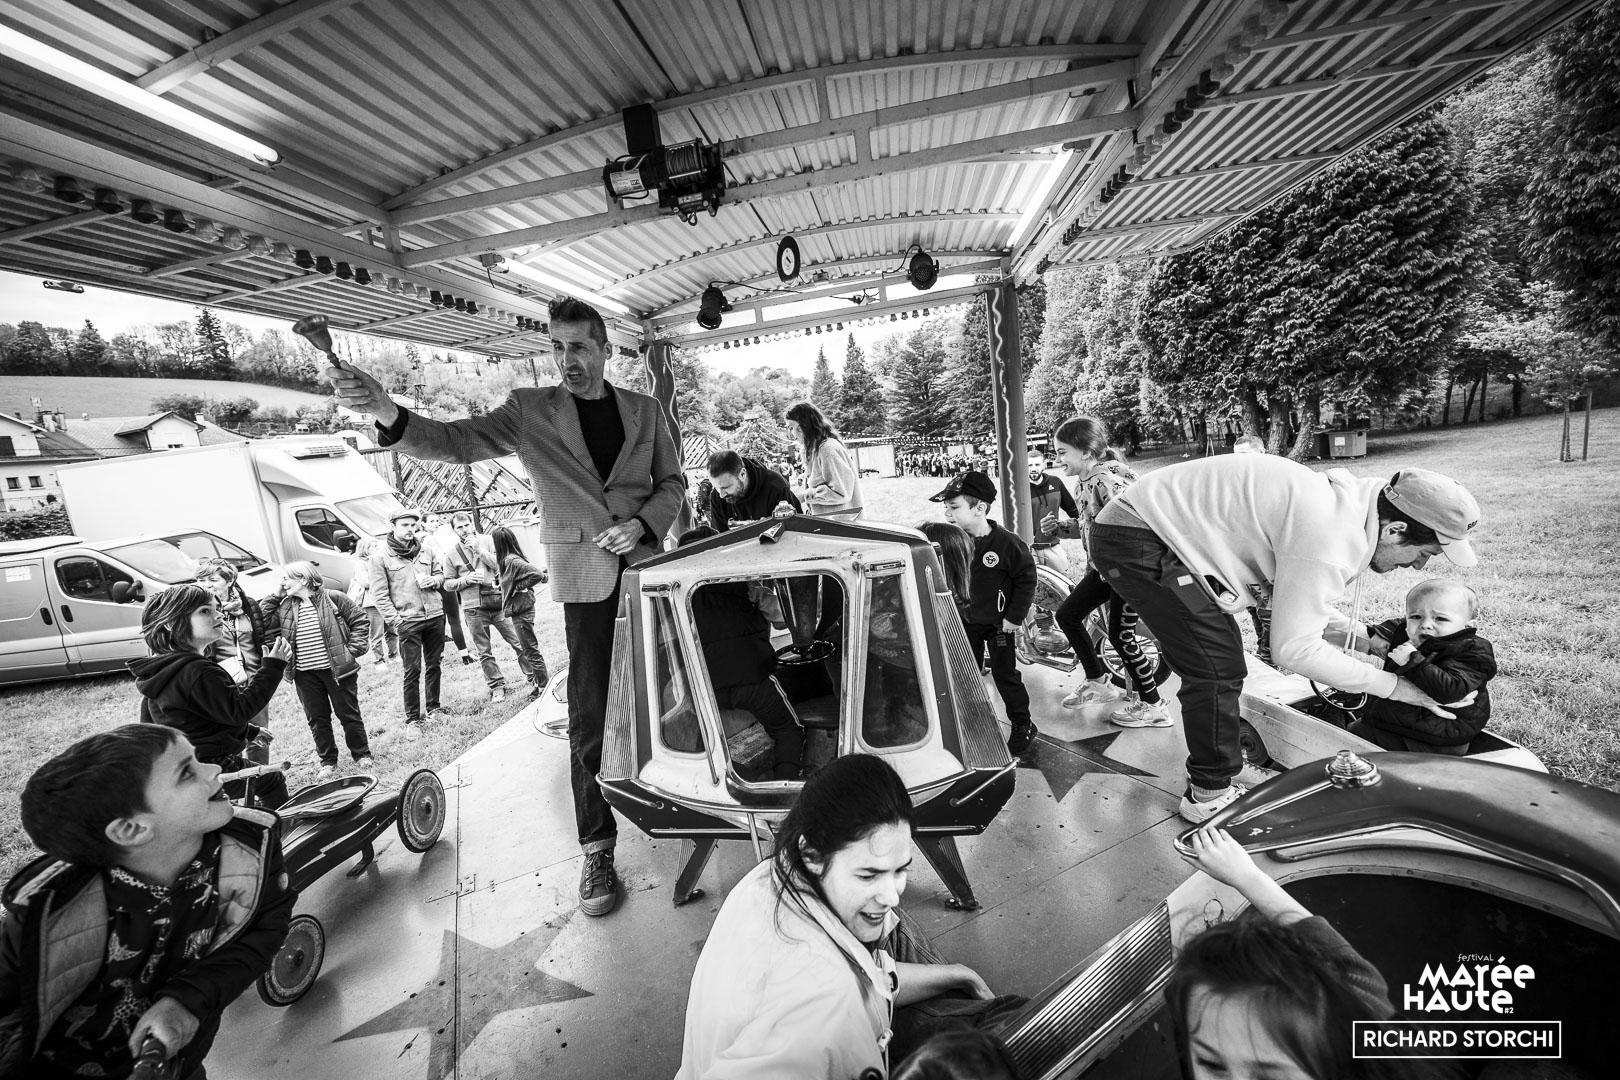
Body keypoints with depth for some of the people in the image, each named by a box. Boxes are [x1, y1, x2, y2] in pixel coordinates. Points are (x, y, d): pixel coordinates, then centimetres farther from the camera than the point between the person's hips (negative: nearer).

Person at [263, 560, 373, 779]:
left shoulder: (333, 598, -8)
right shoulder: (285, 607, 6)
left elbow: (360, 621, -5)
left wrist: (352, 649, -12)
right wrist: (275, 597, 1)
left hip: (337, 669, -4)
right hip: (304, 674, 4)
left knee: (349, 714, 7)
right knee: (317, 719, 12)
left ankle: (362, 755, 23)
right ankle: (327, 761, 27)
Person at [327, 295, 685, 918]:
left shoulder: (644, 410, 5)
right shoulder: (530, 410, 1)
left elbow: (672, 481, 7)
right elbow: (458, 441, -9)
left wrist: (642, 522, -10)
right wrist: (388, 415, -27)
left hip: (645, 563, 2)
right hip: (585, 574, -2)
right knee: (590, 712, -1)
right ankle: (597, 847, 13)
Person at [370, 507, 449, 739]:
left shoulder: (425, 549, 7)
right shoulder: (380, 555, -5)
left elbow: (440, 572, 19)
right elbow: (379, 594, -6)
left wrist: (434, 580, -4)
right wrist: (395, 620, -12)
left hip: (435, 615, 4)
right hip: (408, 621, -4)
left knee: (434, 665, 12)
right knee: (413, 671, 0)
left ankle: (433, 709, 26)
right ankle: (412, 719, 12)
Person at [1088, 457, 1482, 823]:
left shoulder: (1343, 498, 8)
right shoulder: (1331, 539, -22)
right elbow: (1294, 648, -15)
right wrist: (1390, 685, -2)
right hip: (1136, 542, -11)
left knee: (1218, 658, 19)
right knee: (1219, 670, -6)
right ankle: (1210, 794, 13)